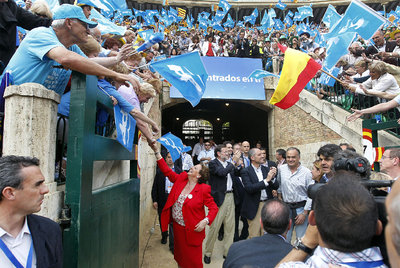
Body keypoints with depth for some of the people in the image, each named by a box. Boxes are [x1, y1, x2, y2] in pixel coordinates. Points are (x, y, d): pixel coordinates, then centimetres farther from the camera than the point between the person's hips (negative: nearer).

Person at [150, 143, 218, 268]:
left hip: (192, 229, -5)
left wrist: (205, 221, -28)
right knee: (180, 255, 24)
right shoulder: (181, 179, -3)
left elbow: (214, 208, -12)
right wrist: (156, 151, -8)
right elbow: (167, 171, -3)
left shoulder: (203, 189, -16)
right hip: (177, 226, 5)